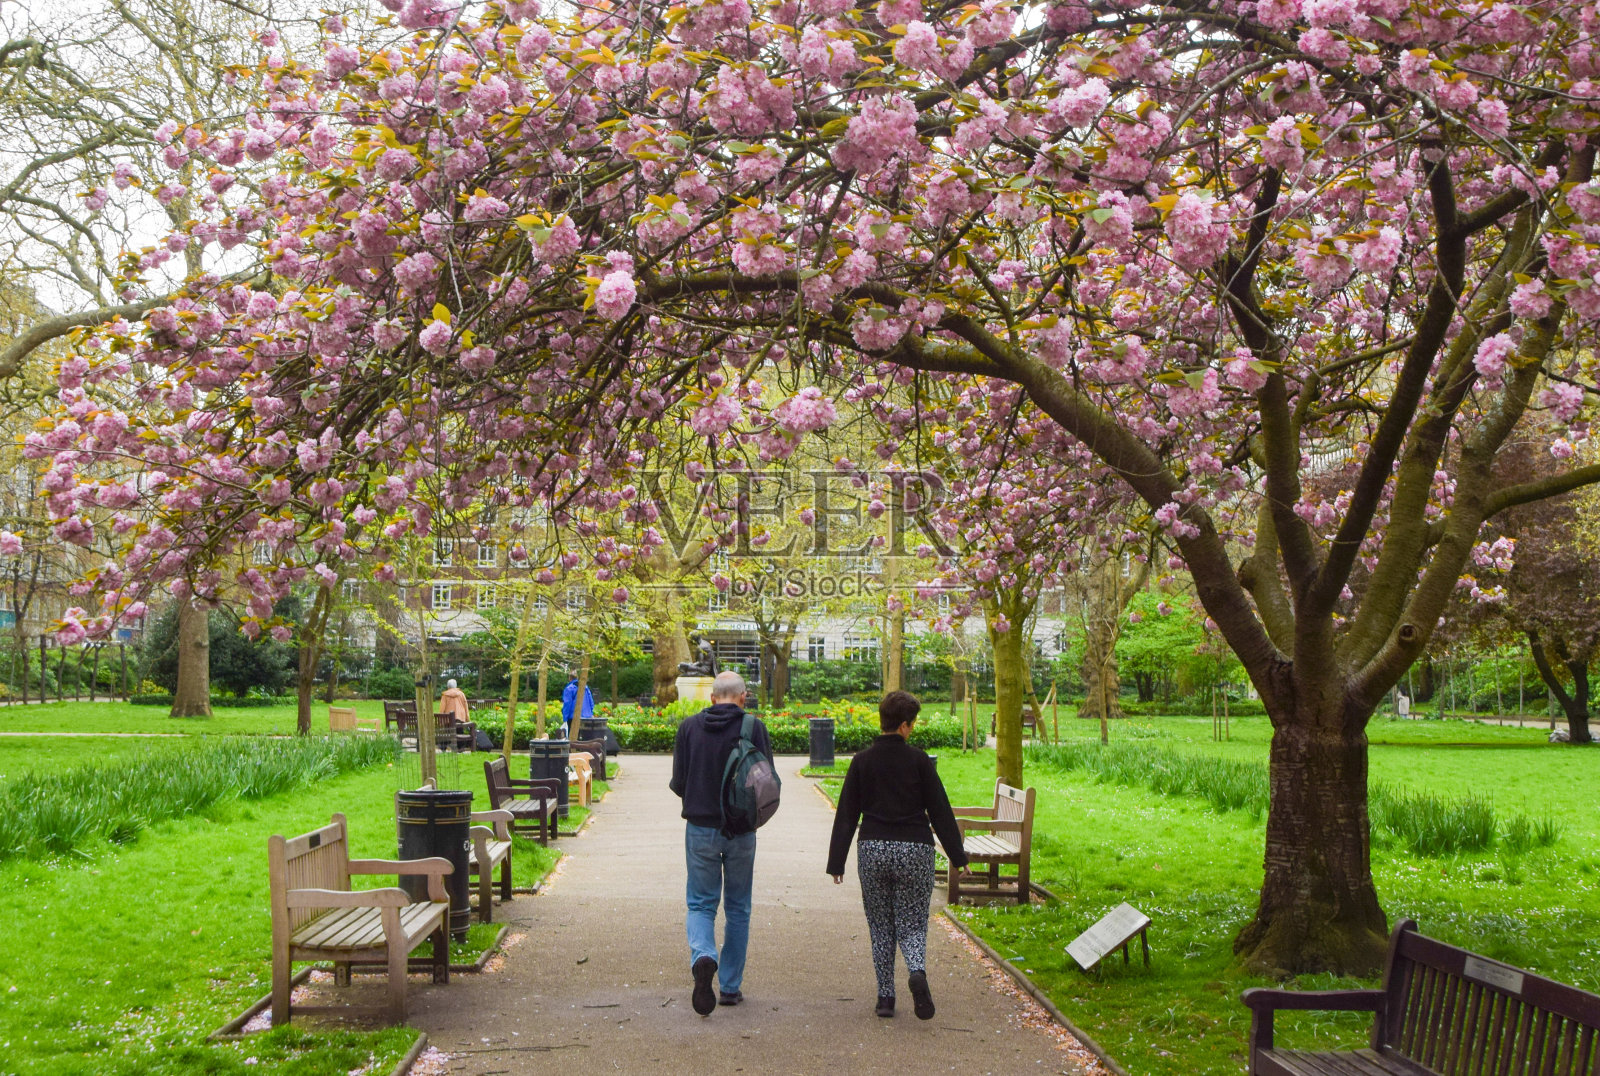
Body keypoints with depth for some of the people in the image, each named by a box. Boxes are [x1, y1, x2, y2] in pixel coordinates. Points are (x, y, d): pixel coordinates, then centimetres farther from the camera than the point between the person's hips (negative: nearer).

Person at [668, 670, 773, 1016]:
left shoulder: (689, 727, -2)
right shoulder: (754, 728, -7)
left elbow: (677, 784, -1)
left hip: (701, 829, 0)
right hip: (741, 832, 0)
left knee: (700, 903, 9)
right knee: (737, 909, 13)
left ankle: (703, 957, -21)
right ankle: (730, 987, 17)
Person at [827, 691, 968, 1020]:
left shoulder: (862, 761, 1)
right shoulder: (918, 760, -4)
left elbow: (846, 815, 2)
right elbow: (940, 810, -1)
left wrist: (837, 862, 6)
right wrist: (957, 856, 6)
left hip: (872, 851, 2)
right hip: (914, 851, -2)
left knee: (880, 927, 13)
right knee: (912, 925, 6)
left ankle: (885, 997, 11)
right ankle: (917, 972, -23)